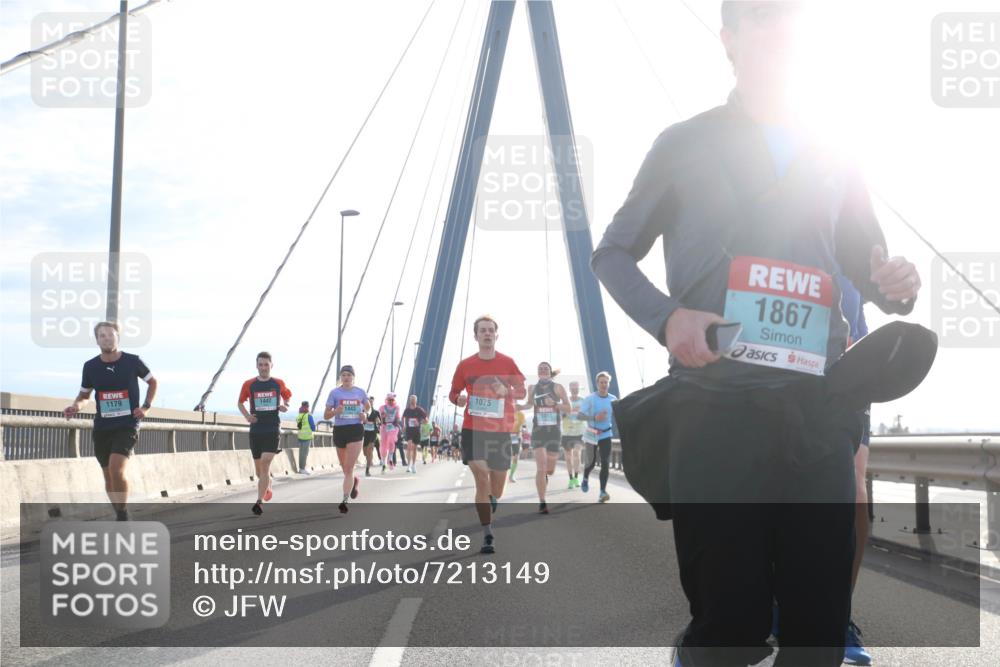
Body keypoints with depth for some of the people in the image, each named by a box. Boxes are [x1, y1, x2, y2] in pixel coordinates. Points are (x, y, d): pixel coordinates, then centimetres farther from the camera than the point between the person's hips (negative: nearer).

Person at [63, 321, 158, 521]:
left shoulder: (133, 361, -5)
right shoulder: (90, 366, 0)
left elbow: (153, 382, 12)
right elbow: (84, 393, 16)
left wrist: (145, 406, -1)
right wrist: (75, 406, -6)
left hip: (127, 425, -4)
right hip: (102, 427, 4)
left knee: (116, 469, -23)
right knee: (108, 475, 9)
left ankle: (123, 515, -9)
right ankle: (121, 517, 24)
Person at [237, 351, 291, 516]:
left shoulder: (279, 384, 2)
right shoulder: (249, 384, 1)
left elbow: (287, 397, 19)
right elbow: (240, 402, 14)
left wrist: (285, 406, -3)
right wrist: (246, 415, -4)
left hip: (273, 430, -2)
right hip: (255, 430, 2)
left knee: (265, 464, -15)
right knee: (259, 468, 10)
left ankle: (259, 502, -14)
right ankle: (267, 486, 41)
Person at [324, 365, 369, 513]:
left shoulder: (360, 392, 4)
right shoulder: (335, 393, -1)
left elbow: (368, 406, 22)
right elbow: (326, 415, -2)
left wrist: (365, 414, 1)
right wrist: (335, 411, -22)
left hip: (356, 430, -2)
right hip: (339, 430, 2)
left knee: (349, 468, -12)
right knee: (345, 468, 15)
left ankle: (345, 500, -13)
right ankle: (355, 481, 48)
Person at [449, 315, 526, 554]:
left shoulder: (507, 363, 0)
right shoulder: (465, 365, 1)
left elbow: (522, 391, 5)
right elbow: (454, 393, 12)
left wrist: (507, 391, -16)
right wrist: (458, 399, -12)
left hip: (501, 431, 1)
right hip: (473, 430, -1)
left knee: (496, 491, 9)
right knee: (482, 480, -16)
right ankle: (487, 536, -10)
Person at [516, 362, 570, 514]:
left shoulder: (557, 387, -2)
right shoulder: (532, 388, 4)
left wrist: (555, 404, -17)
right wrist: (520, 407, 0)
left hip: (554, 432, 0)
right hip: (538, 431, 0)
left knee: (550, 471, 7)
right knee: (541, 468, -14)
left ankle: (544, 476, 47)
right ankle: (542, 504, -9)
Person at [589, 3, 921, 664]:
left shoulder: (834, 166, 22)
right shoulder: (685, 145, 12)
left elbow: (870, 269, 28)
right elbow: (613, 253, 12)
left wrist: (895, 286, 1)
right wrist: (666, 317, -8)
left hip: (820, 411, 4)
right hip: (717, 405, -4)